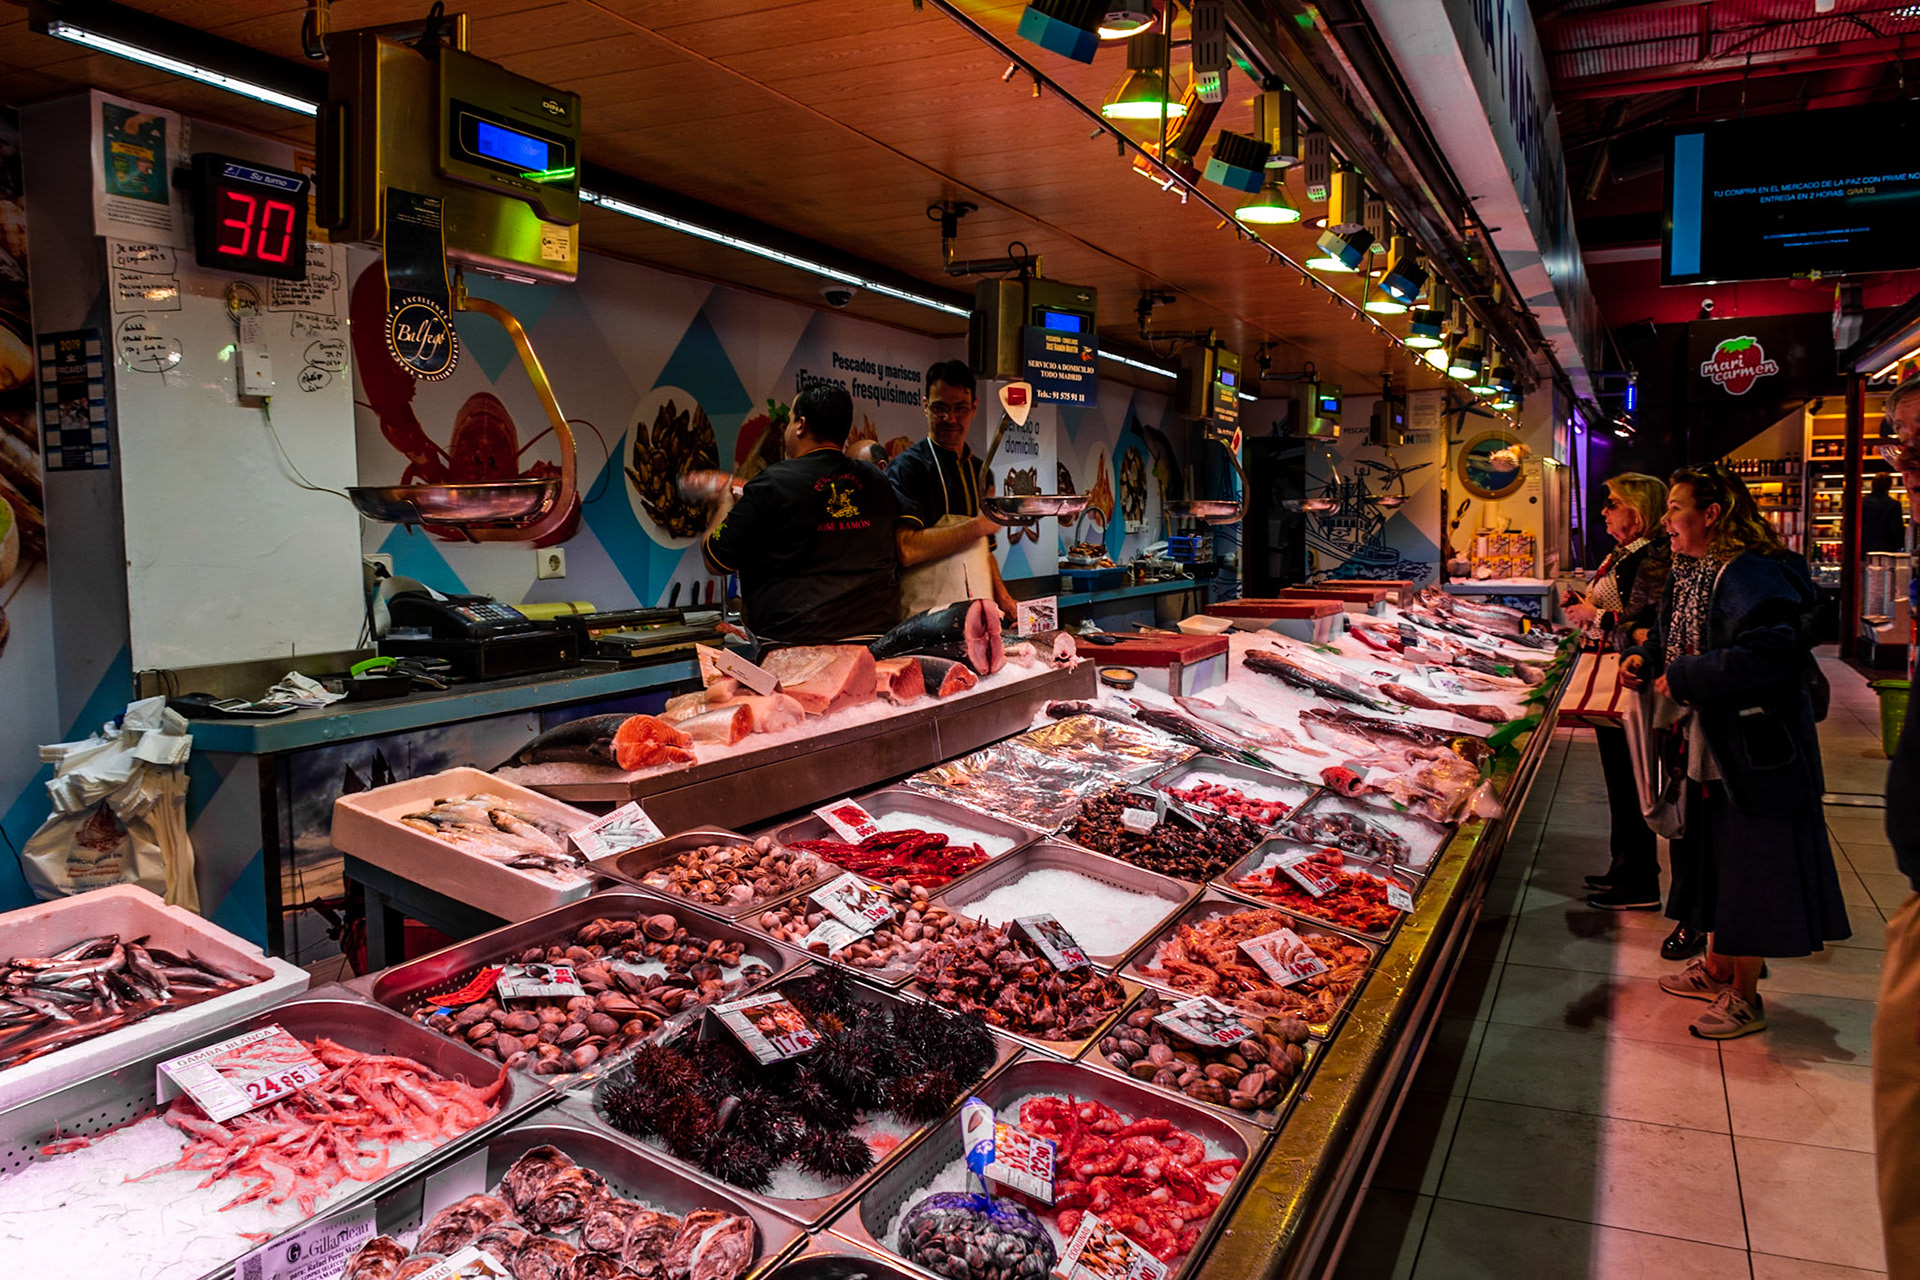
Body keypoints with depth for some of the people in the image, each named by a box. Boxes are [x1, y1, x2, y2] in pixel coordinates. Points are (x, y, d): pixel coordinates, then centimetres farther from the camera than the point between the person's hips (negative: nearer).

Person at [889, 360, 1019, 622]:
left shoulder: (979, 470, 18)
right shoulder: (907, 466, -7)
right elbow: (907, 550, -20)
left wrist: (1001, 595, 8)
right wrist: (979, 525, -14)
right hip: (926, 620, -6)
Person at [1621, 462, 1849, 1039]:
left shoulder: (1752, 576, -21)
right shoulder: (1688, 573, 9)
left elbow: (1769, 656, -33)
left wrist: (1682, 678, -26)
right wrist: (1646, 658, 4)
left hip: (1755, 752, -10)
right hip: (1708, 747, 10)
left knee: (1749, 869, 1)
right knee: (1714, 858, 20)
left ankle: (1745, 998, 15)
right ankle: (1717, 968, 36)